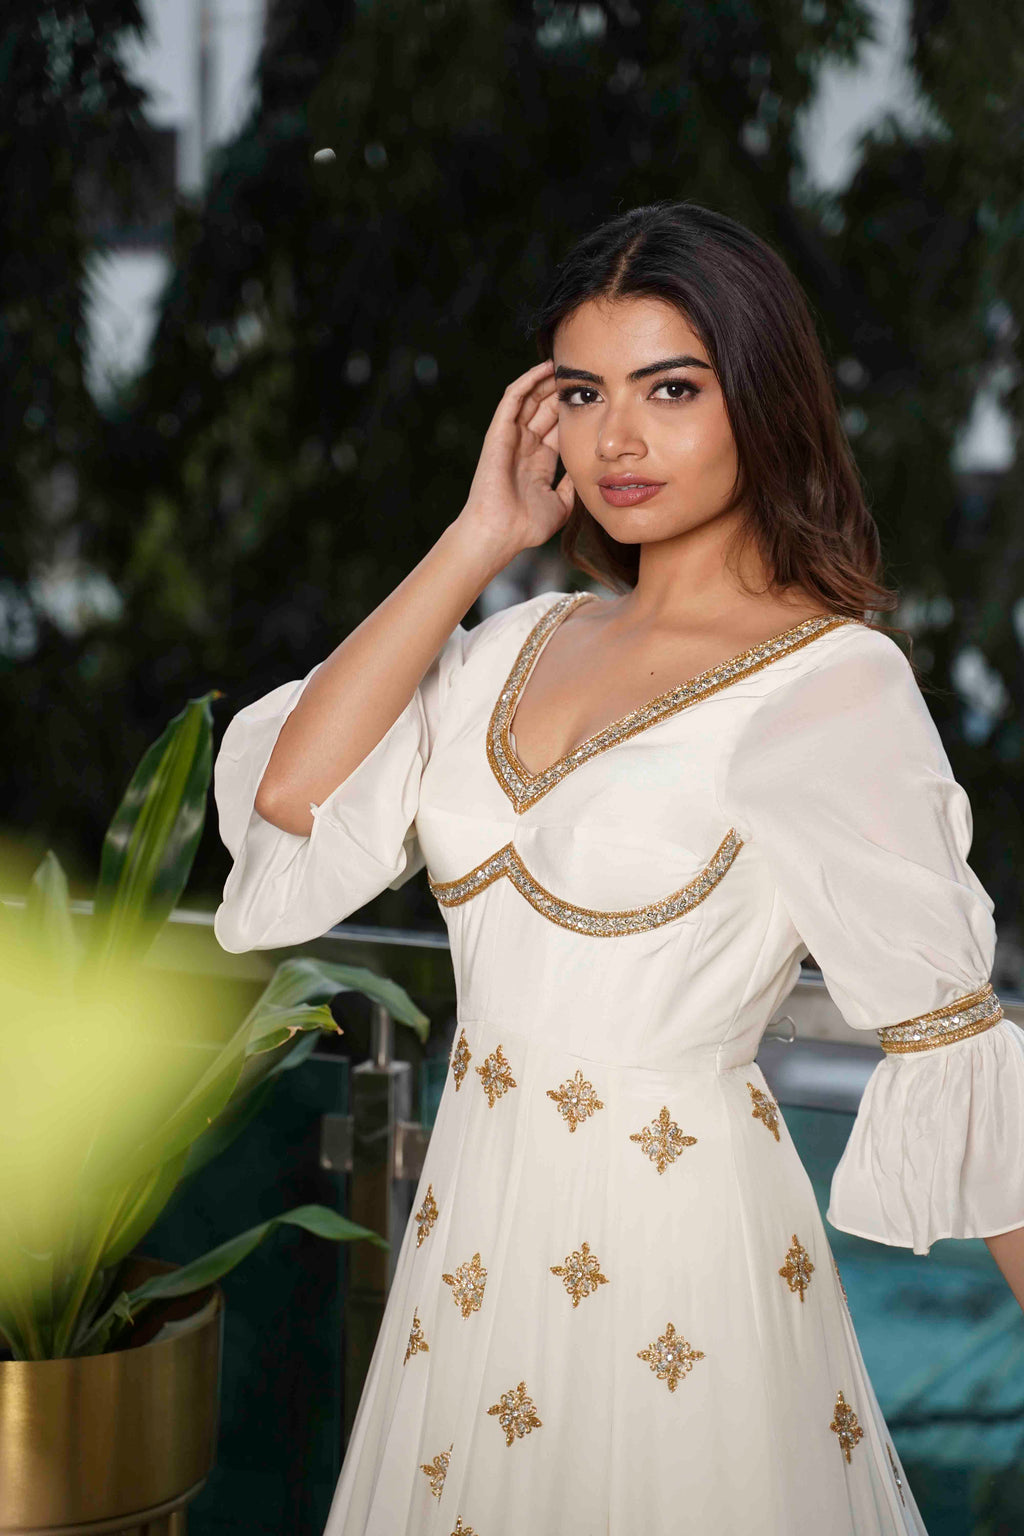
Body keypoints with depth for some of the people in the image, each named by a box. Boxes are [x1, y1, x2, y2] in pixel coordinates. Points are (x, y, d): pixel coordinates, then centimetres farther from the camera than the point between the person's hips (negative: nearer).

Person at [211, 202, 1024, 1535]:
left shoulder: (836, 679, -12)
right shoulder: (526, 641, 7)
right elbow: (293, 798, -7)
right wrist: (481, 535, -2)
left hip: (674, 1234, -6)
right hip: (476, 1225, 6)